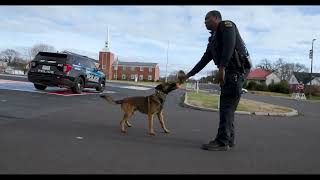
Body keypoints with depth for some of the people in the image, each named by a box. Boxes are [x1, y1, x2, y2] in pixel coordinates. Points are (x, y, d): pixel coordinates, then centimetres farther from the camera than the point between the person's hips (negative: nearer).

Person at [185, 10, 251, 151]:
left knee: (227, 106, -12)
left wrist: (222, 67, -27)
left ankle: (222, 142, -11)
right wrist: (189, 74, 26)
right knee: (226, 107, 7)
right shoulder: (213, 39, 24)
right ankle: (229, 140, 13)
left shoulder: (226, 25, 0)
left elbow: (229, 45, -18)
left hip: (236, 71, -9)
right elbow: (204, 60, 26)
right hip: (228, 73, 9)